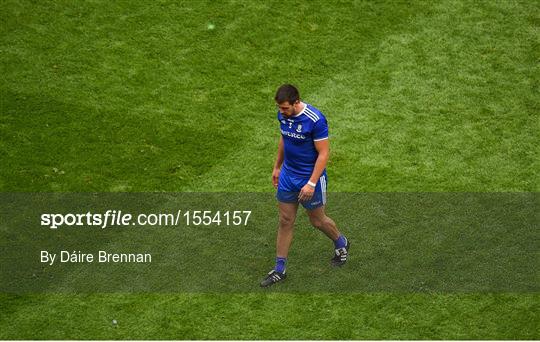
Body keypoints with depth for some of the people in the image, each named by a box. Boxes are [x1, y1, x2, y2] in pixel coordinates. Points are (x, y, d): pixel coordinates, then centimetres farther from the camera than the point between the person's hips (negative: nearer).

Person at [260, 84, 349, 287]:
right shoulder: (283, 114, -5)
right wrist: (277, 167, 19)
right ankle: (279, 270, 16)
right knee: (285, 221, 8)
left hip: (310, 179, -6)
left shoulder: (315, 120, -26)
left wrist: (311, 183, -24)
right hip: (288, 176, 6)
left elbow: (323, 153, -21)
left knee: (317, 221, 12)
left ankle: (341, 244, 42)